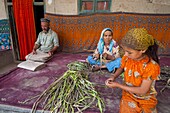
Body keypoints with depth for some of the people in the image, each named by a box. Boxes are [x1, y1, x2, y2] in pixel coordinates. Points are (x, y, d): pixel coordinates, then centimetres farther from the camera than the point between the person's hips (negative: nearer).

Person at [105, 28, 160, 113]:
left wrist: (118, 85, -24)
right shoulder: (126, 58, -17)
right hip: (128, 94, 3)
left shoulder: (152, 66, -28)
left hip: (145, 99, -2)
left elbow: (142, 91, -24)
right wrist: (113, 76, -12)